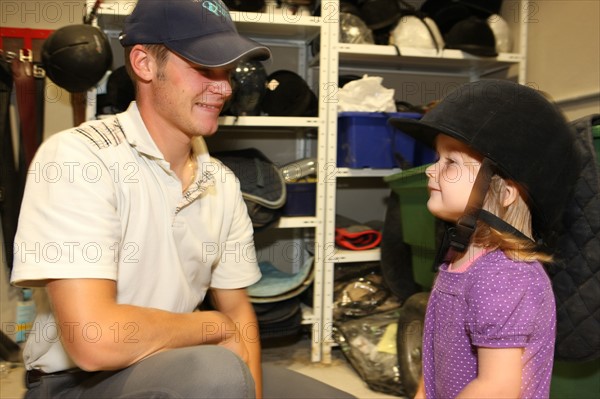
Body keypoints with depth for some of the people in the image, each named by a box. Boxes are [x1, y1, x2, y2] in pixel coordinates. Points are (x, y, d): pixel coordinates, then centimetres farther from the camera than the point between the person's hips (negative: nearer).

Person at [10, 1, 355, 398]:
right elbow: (94, 339, -28)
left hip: (179, 364, 6)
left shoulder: (222, 183, 2)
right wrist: (215, 326, -12)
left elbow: (237, 308, 6)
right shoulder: (76, 157, -19)